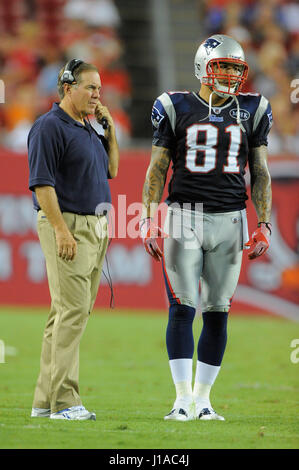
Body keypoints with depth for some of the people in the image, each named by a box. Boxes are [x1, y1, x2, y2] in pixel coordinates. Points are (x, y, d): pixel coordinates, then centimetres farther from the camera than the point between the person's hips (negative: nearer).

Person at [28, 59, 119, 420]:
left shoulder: (88, 129, 17)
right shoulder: (50, 126, -10)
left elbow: (111, 170, 25)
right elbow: (42, 183, -16)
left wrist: (110, 130, 12)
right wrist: (61, 230, -23)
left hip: (96, 227, 9)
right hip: (67, 225, -9)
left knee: (69, 314, 9)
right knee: (72, 311, -14)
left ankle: (45, 401, 13)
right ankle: (64, 402, -15)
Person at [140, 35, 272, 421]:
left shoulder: (251, 111, 8)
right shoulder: (175, 108, 1)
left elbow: (260, 173, 11)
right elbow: (157, 169, 4)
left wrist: (263, 225, 4)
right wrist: (149, 221, -3)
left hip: (229, 221, 2)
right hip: (183, 217, -2)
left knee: (217, 313, 4)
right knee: (182, 309, -7)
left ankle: (203, 398, 12)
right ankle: (183, 399, -3)